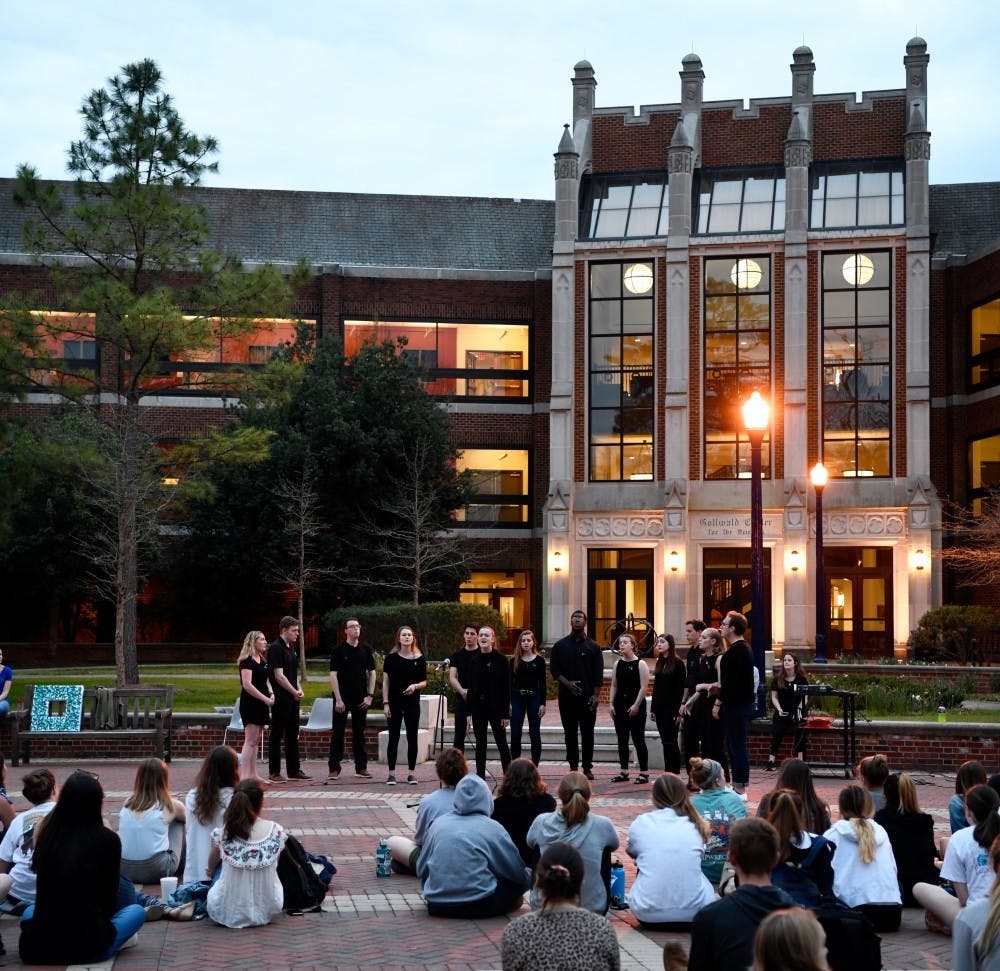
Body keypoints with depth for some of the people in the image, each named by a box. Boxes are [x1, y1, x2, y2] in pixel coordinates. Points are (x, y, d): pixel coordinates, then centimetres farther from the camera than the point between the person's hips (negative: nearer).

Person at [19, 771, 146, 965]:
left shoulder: (47, 835, 0)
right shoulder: (107, 840, -9)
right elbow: (109, 898, 5)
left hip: (36, 948, 2)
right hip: (87, 948, -2)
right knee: (137, 911, 24)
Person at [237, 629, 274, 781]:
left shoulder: (262, 660, 16)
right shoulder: (246, 661, -12)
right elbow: (247, 684, -19)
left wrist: (271, 694, 3)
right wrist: (265, 699, -19)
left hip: (261, 704, 9)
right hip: (250, 704, -9)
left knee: (256, 741, 11)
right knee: (250, 740, -12)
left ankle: (253, 774, 15)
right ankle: (245, 776, -14)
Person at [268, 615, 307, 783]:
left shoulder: (291, 648, 14)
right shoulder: (275, 648, -14)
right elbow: (279, 676, -18)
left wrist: (298, 690, 5)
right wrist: (295, 692, -15)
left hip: (292, 699, 9)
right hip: (281, 698, -9)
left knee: (293, 735, 13)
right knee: (277, 736, -2)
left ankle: (294, 769, 21)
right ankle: (274, 773, 3)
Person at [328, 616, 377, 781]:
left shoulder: (366, 649, 6)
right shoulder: (338, 650, -4)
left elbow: (372, 673, 9)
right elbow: (333, 675, -7)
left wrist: (370, 695, 0)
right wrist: (338, 699, -12)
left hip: (361, 699, 3)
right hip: (342, 698, -3)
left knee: (359, 733, 8)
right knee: (338, 733, -1)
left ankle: (361, 768, 13)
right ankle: (333, 769, 3)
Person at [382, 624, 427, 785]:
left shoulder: (420, 659, 2)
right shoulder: (391, 658, 0)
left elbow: (424, 682, 8)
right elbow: (385, 682, 2)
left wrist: (415, 686, -14)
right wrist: (385, 703, -5)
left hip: (412, 702, 1)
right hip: (394, 702, -1)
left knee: (412, 737, 3)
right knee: (393, 737, 1)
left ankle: (412, 773, 11)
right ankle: (391, 773, 5)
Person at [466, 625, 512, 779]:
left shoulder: (501, 660, -5)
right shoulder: (474, 661, 7)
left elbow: (506, 688, -6)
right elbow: (471, 687, 9)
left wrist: (506, 713, -11)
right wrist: (468, 712, 5)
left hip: (495, 707, -4)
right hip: (478, 707, 4)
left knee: (501, 742, -1)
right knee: (480, 743, 8)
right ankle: (480, 777, 13)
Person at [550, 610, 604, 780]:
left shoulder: (593, 646, 5)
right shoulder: (560, 645, 8)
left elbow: (598, 674, 2)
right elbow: (554, 669, 4)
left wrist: (595, 695, -7)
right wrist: (567, 683, -10)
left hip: (587, 697, -1)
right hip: (567, 696, 1)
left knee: (587, 733, 0)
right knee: (570, 733, 4)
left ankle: (588, 768, 4)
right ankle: (573, 766, 9)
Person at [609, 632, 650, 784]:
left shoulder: (640, 664, -6)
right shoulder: (617, 664, 10)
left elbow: (643, 687, -11)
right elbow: (614, 686, 13)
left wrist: (636, 705, -16)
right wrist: (611, 703, 4)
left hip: (635, 705, -6)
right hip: (620, 705, 6)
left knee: (638, 739, -4)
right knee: (622, 740, 8)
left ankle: (644, 773, 0)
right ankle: (624, 772, 14)